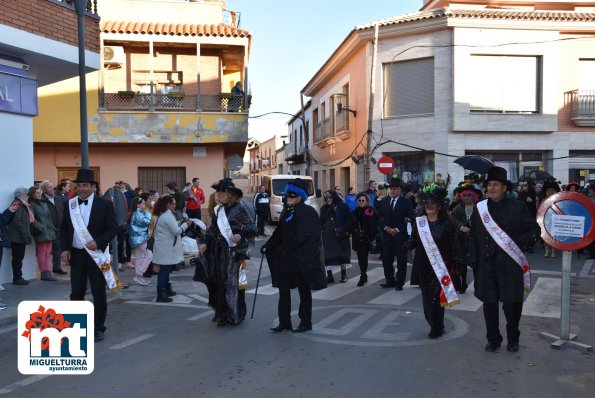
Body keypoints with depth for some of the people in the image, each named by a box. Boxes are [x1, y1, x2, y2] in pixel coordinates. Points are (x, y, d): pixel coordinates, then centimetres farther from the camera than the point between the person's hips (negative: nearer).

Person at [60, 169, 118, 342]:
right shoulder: (70, 204, 5)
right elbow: (64, 229, 10)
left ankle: (99, 328, 16)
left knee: (99, 293, 4)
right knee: (76, 293, 10)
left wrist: (98, 242, -20)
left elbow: (113, 229, -6)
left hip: (96, 254, -3)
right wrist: (64, 249, -3)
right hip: (75, 254, 3)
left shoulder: (104, 204, -6)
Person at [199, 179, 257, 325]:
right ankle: (223, 314, 19)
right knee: (220, 282, 8)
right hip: (220, 251, 6)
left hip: (235, 251, -6)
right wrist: (206, 243, 4)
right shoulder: (218, 210, 12)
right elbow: (212, 229, 17)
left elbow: (252, 228, -11)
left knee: (234, 282, -1)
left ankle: (236, 315, 11)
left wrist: (241, 234, -28)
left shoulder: (239, 209, -7)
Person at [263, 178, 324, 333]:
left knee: (304, 291, 8)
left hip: (301, 259, -6)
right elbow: (279, 233, 15)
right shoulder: (286, 212, 10)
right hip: (284, 258, 7)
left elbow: (312, 236, -15)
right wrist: (267, 246, 7)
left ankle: (305, 323, 19)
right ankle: (284, 322, 16)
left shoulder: (308, 212, -11)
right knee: (283, 290, 7)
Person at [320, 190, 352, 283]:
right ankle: (329, 276, 6)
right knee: (328, 256, 0)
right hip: (328, 236, 3)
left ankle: (344, 275, 14)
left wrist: (346, 231, -12)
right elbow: (321, 222, 10)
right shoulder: (324, 208, 10)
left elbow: (348, 220, -3)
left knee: (342, 255, 4)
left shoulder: (342, 206, -1)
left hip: (340, 235, -3)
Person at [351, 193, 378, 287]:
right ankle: (364, 276, 17)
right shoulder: (355, 212, 10)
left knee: (363, 258, -6)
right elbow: (351, 225, 13)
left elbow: (375, 226, -4)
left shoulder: (372, 212, -3)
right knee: (361, 258, 6)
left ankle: (363, 277, 1)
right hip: (358, 239, 4)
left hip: (367, 239, -4)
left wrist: (374, 238, -9)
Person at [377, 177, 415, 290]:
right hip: (387, 235, 4)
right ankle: (390, 281, 20)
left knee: (401, 261, 3)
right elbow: (380, 217, 7)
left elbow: (409, 219, -9)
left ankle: (399, 283, 12)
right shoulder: (383, 201, 8)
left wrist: (397, 229, -15)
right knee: (386, 259, 7)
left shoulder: (406, 202, -3)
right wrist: (386, 228, -9)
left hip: (401, 235, -3)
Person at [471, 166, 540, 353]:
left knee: (512, 302, 4)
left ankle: (513, 340, 26)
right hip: (486, 265, 2)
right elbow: (473, 236, 12)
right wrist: (475, 258, 4)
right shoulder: (479, 208, 7)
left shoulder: (517, 208, 0)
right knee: (489, 303, 9)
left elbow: (535, 230, 4)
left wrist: (519, 242, -13)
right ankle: (493, 340, 25)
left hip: (510, 265, -2)